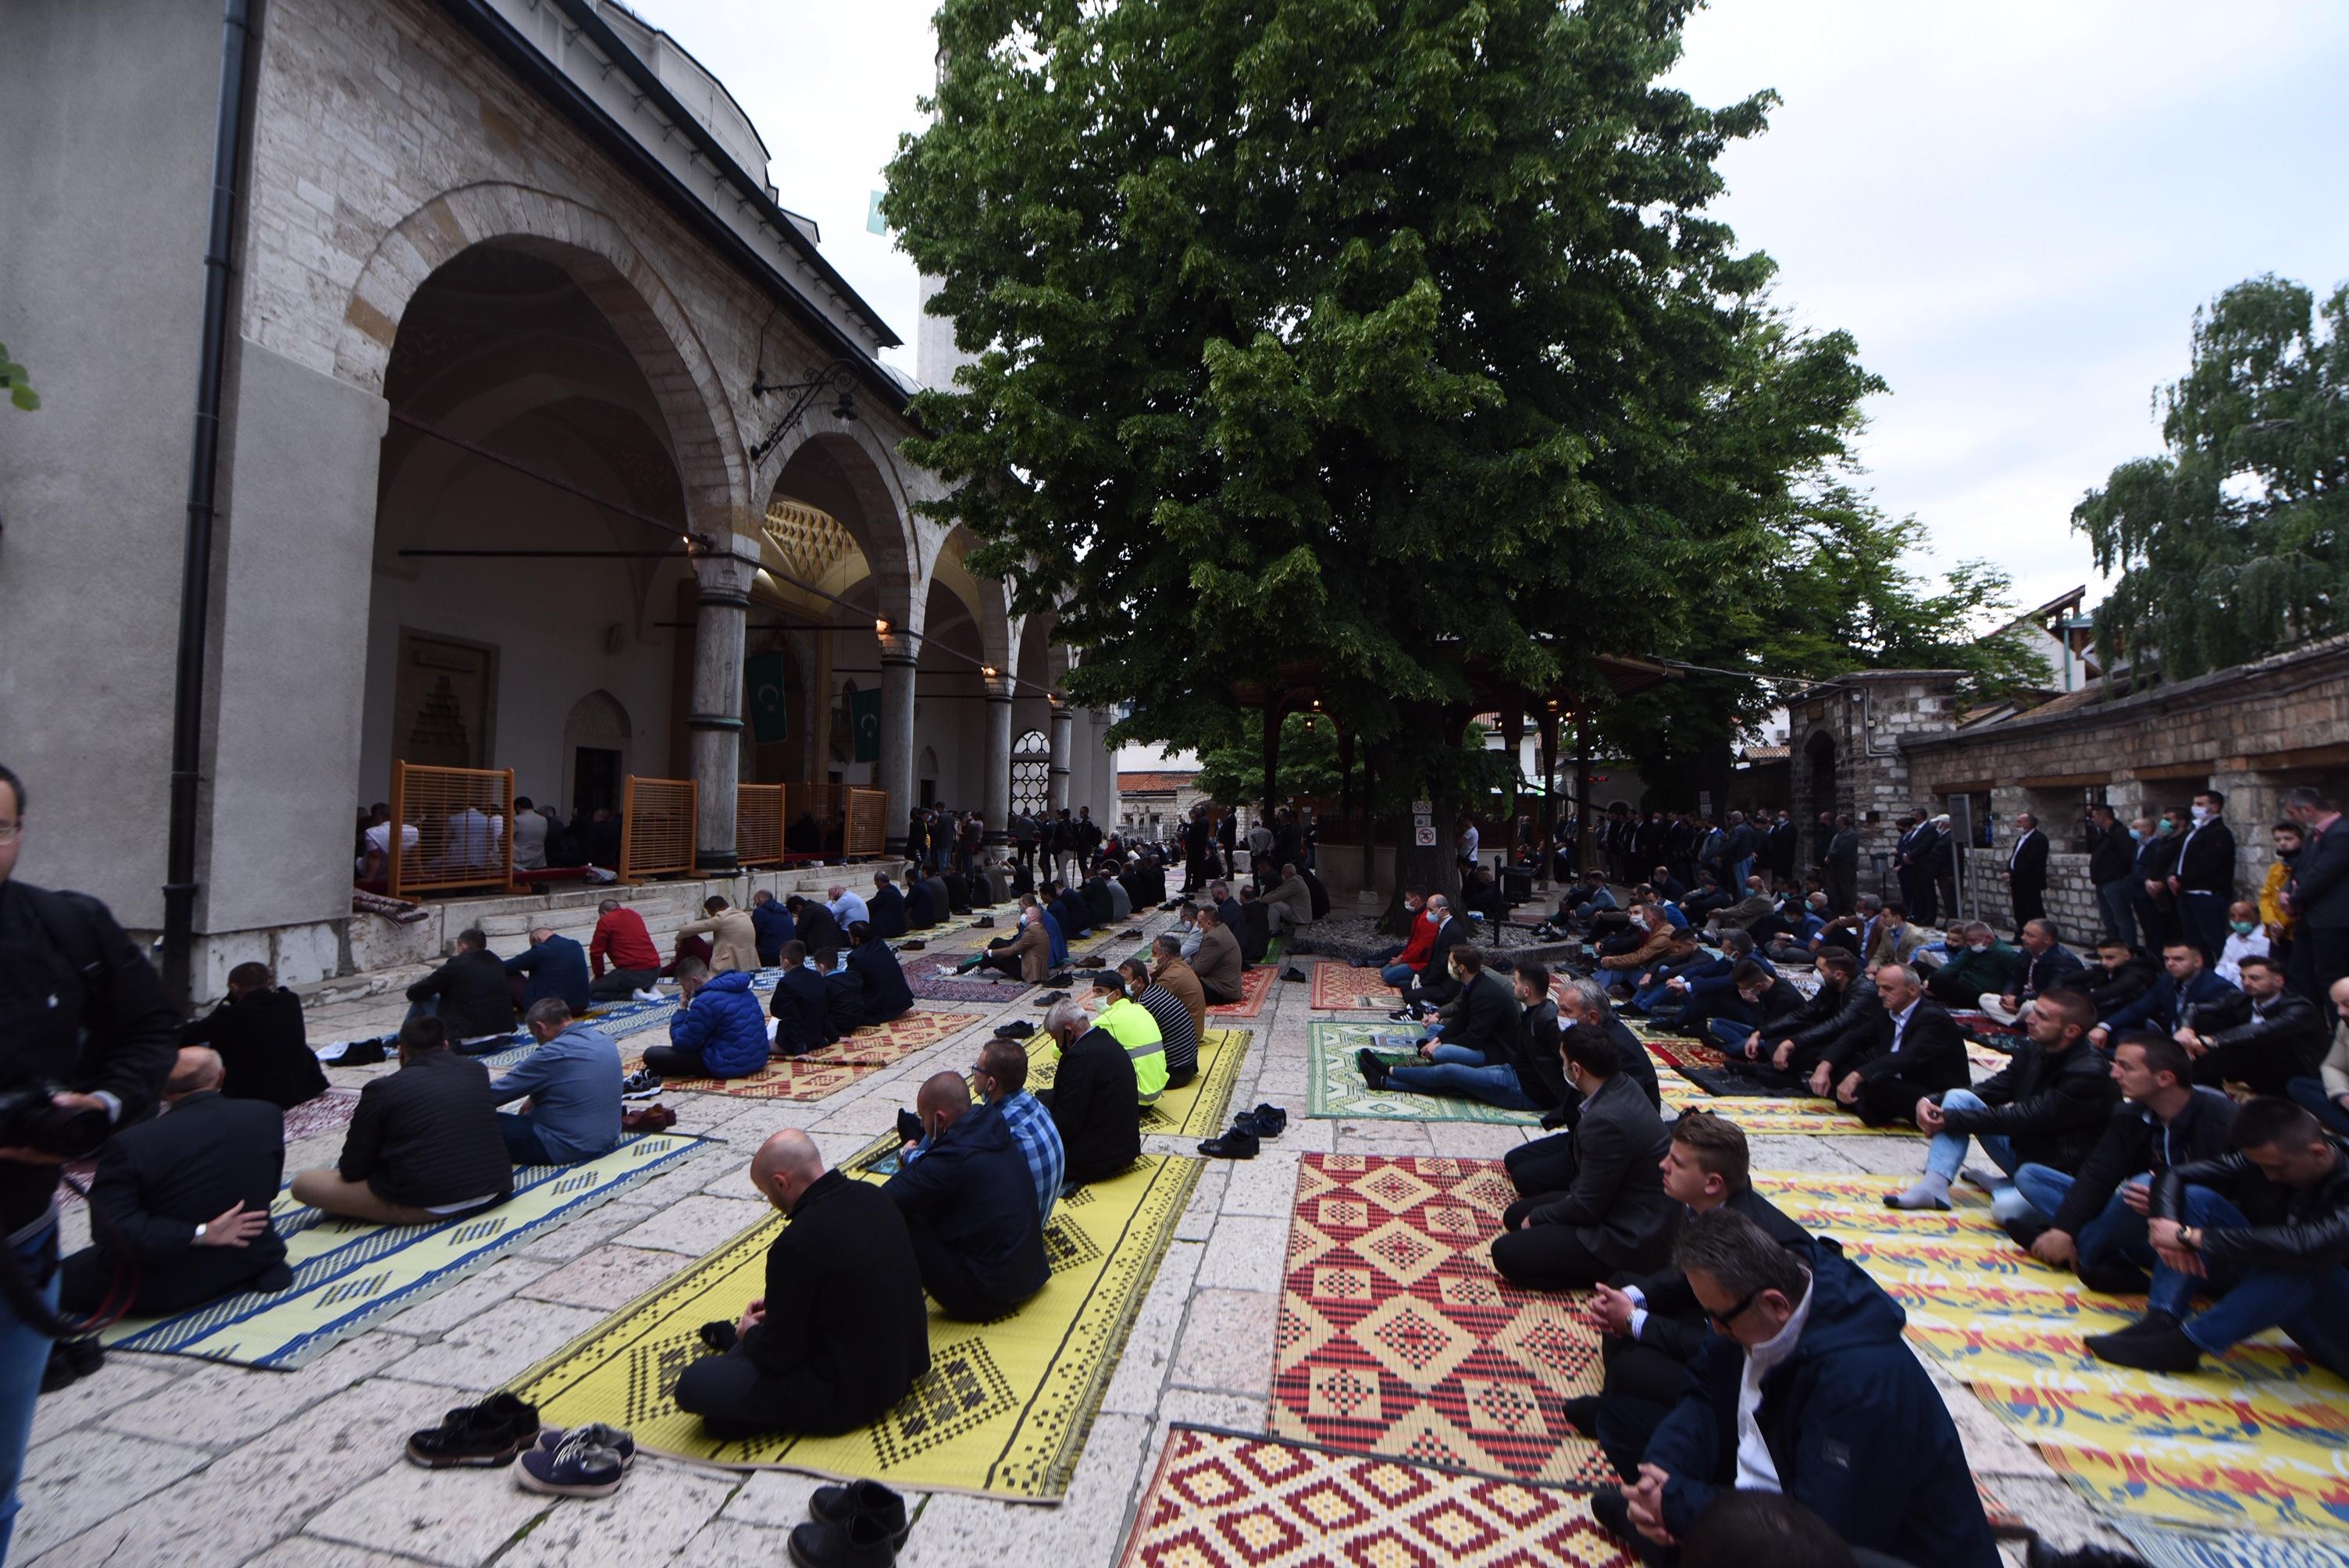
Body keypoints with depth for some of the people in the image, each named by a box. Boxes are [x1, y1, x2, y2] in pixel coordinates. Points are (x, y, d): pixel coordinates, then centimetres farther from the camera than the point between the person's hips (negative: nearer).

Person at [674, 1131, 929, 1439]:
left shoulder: (797, 1243, -27)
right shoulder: (873, 1196, -3)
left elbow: (778, 1354, -16)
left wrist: (750, 1334, 6)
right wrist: (780, 1305, 17)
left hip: (852, 1391, -8)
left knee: (693, 1385, -9)